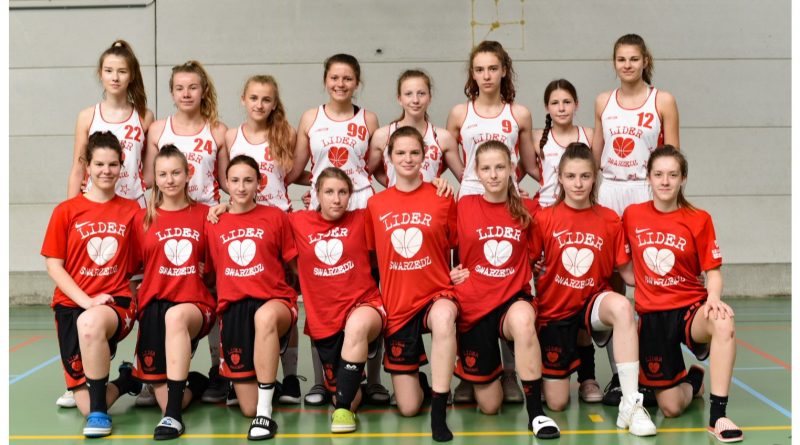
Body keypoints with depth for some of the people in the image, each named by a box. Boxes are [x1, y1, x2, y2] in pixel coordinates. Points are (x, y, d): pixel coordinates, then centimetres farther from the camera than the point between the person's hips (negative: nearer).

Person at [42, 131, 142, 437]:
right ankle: (126, 381, 26)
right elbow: (53, 265, 0)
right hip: (72, 303, 1)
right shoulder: (66, 211, 2)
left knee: (91, 323, -40)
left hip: (117, 301, -1)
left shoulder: (131, 210, 4)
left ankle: (100, 411, -22)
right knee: (86, 406, -9)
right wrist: (86, 300, -14)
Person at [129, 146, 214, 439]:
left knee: (176, 316, -41)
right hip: (154, 304, 2)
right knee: (165, 399, -8)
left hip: (196, 304, -1)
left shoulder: (204, 214, 7)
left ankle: (173, 414, -37)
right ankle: (195, 383, 32)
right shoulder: (143, 219, 7)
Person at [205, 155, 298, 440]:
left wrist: (292, 304, 4)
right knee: (248, 407, -3)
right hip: (233, 307, 2)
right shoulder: (213, 224, 8)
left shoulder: (275, 216, 4)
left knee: (265, 316, -44)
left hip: (274, 301, -2)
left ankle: (265, 413, -37)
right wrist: (215, 305, 10)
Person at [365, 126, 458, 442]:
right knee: (408, 408, 2)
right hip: (396, 304, 2)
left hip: (436, 293, -2)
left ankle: (439, 413, -30)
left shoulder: (443, 199, -3)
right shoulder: (376, 204, 1)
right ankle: (417, 379, 41)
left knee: (444, 318, -43)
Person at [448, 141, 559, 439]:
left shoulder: (526, 210, 1)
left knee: (523, 318, -41)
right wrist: (451, 272, -9)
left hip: (513, 299, 0)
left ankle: (535, 412, -28)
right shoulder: (464, 207, -3)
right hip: (473, 304, 0)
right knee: (490, 406, 6)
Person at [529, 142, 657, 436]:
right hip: (554, 308, 0)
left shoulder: (610, 221, -5)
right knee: (557, 404, 0)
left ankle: (631, 404, -32)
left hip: (593, 301, 0)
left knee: (621, 307, -38)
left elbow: (628, 273, -2)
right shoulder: (544, 218, -8)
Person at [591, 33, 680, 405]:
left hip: (646, 194, -3)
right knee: (610, 282, 1)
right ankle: (617, 374, 8)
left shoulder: (662, 101, 1)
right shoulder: (603, 102, 10)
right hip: (609, 194, 3)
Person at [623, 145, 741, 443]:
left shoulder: (699, 220, -3)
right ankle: (692, 380, 35)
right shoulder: (632, 215, 1)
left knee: (723, 322, -39)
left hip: (691, 308, -1)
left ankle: (717, 416, -31)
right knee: (671, 408, -3)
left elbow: (712, 272, -3)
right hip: (652, 315, 1)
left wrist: (714, 299, -21)